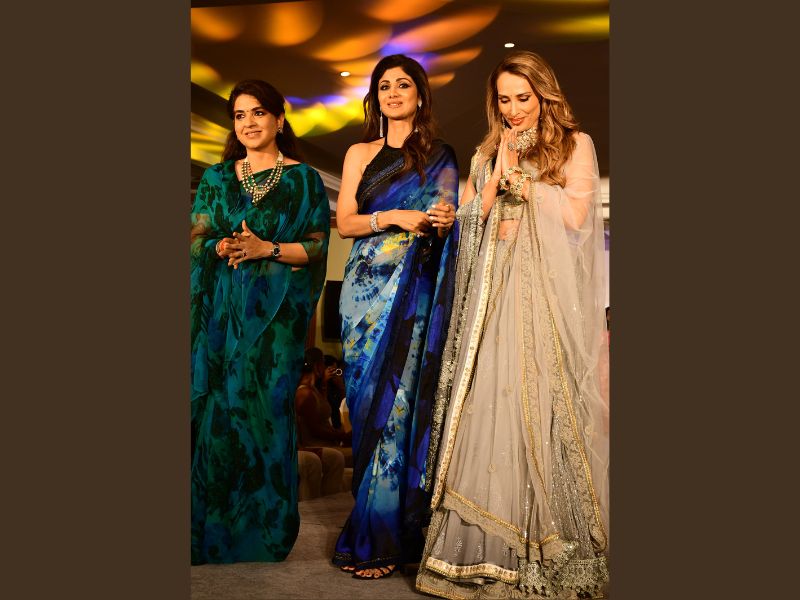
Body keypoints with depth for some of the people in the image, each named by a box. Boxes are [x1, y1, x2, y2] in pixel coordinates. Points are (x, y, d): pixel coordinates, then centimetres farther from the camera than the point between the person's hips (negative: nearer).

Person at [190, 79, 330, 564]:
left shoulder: (303, 179, 5)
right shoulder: (216, 177, 15)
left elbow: (317, 246, -1)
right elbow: (196, 238, 10)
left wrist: (266, 249, -14)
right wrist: (223, 247, -11)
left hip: (276, 309, -3)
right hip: (220, 307, 3)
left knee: (266, 405, -5)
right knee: (214, 405, -1)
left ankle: (266, 524, 8)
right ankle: (213, 527, 11)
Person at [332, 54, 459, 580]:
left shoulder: (439, 156, 13)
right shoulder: (359, 154, 16)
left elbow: (447, 219, 9)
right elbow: (345, 222, 8)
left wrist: (444, 219, -15)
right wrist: (394, 217, -9)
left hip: (414, 293, -1)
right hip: (366, 289, 2)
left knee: (397, 402, -6)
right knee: (367, 402, -2)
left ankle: (382, 537, 2)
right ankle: (370, 526, 7)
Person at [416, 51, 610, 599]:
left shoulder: (575, 145, 8)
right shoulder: (486, 155, 19)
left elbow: (576, 213, -5)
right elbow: (470, 223, 11)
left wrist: (521, 179, -2)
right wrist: (496, 176, 0)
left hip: (550, 294, -3)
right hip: (496, 293, 3)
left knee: (545, 406, -5)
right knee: (490, 405, -2)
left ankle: (554, 547, 5)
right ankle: (492, 553, 4)